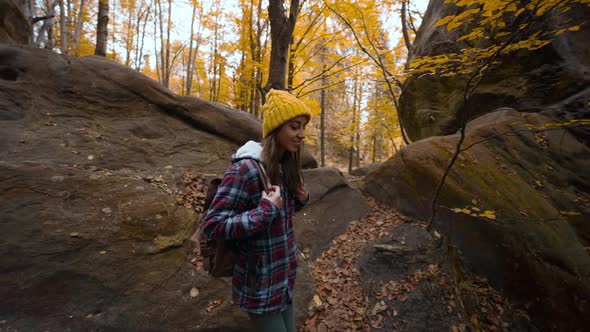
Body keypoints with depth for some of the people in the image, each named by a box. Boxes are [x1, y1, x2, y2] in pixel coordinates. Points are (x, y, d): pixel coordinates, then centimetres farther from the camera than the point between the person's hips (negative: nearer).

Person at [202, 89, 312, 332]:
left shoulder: (284, 166, 1)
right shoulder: (246, 169, -23)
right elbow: (212, 226, -21)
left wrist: (301, 199, -5)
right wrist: (266, 211, -29)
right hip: (261, 283, -7)